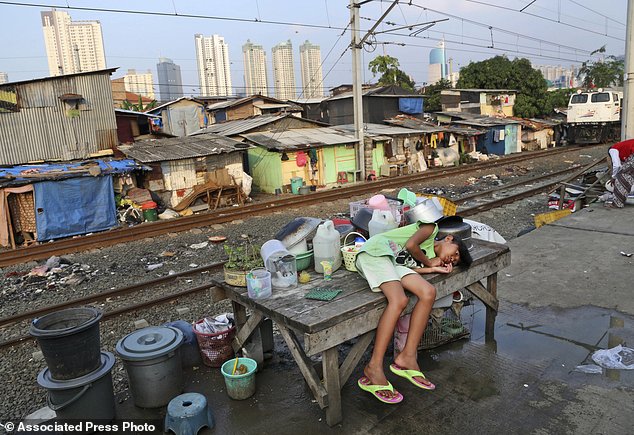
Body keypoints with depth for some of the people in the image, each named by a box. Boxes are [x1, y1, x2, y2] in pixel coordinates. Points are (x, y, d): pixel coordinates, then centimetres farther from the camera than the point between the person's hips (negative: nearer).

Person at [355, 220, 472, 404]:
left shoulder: (430, 257, 27)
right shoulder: (432, 227, 12)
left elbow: (409, 268, 5)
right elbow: (411, 245, -6)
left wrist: (433, 269, 5)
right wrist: (429, 262, 8)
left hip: (393, 263, 7)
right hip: (376, 250, -7)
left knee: (428, 293, -13)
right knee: (399, 299, -29)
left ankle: (407, 357, -14)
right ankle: (374, 368, -28)